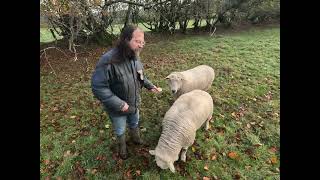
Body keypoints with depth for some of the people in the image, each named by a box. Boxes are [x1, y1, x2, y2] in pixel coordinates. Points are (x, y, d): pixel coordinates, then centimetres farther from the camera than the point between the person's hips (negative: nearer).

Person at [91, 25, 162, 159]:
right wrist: (119, 104, -30)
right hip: (117, 109, -5)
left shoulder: (135, 58, -9)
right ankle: (122, 146, 56)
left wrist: (150, 86, -7)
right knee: (120, 131, 24)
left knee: (134, 124, 31)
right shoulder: (108, 61, -33)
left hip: (134, 104, 5)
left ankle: (136, 138, 62)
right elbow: (98, 87, -30)